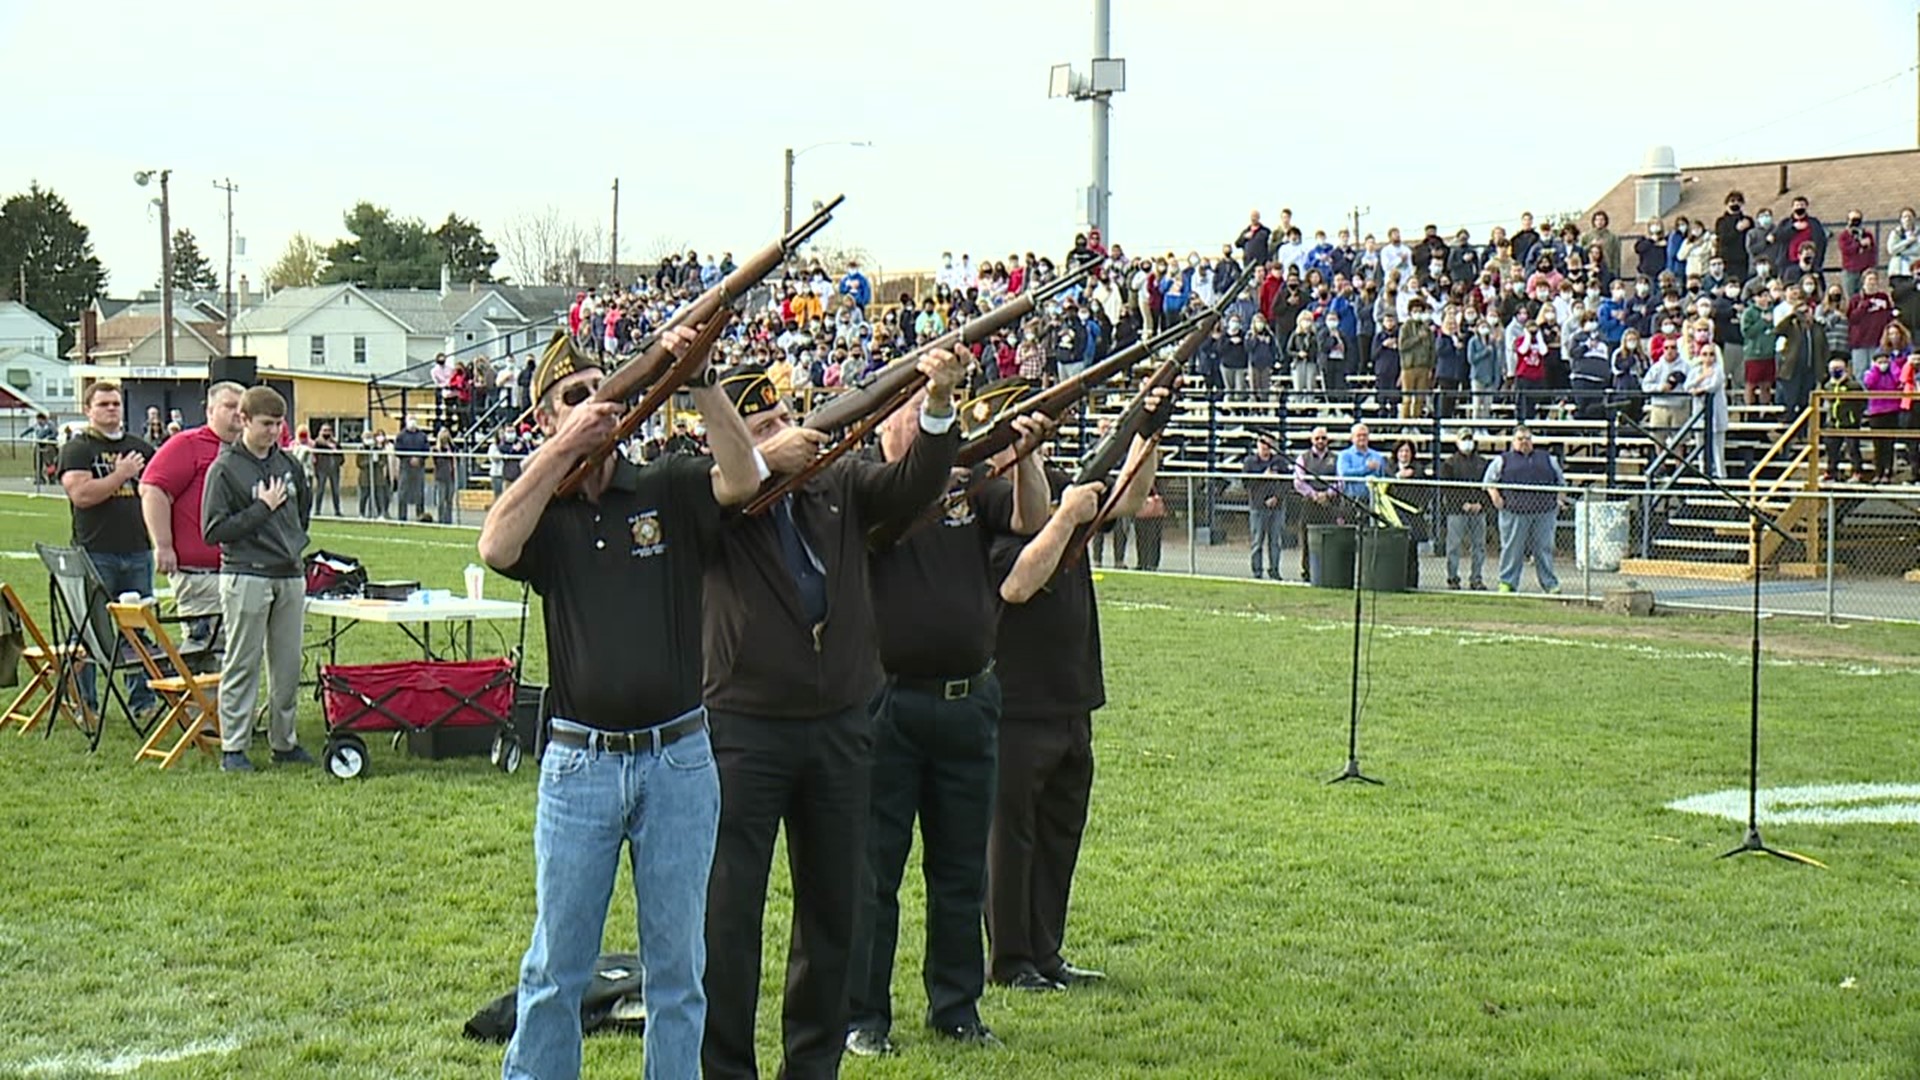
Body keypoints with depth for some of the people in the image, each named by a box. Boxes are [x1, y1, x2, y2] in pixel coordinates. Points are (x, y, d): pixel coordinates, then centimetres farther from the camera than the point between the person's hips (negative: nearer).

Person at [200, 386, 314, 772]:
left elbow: (304, 510, 29)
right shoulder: (225, 468, -6)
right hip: (246, 577, -6)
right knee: (242, 665, -2)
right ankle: (233, 747, 3)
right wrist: (262, 509, -12)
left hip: (290, 576, 6)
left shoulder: (288, 464, 11)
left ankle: (284, 742, 19)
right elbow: (213, 530, -12)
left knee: (288, 664, 9)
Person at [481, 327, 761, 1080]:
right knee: (556, 965, 7)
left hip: (677, 759, 0)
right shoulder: (540, 509, 4)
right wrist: (565, 448, -20)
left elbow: (743, 480, -15)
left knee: (677, 965, 9)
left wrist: (699, 381, -24)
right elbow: (495, 548, -18)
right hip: (578, 763, 0)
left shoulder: (668, 490, 4)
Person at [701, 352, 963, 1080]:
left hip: (840, 727, 4)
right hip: (745, 729, -4)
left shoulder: (841, 486, 5)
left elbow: (914, 484, -7)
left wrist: (938, 407, -22)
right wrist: (765, 463, -31)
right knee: (728, 910, -2)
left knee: (833, 906, 12)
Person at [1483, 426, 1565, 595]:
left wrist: (1560, 497, 10)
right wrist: (1495, 495, -4)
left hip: (1544, 512, 2)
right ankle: (1507, 584, 7)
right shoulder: (1503, 460, 12)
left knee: (1544, 549, 3)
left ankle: (1550, 585, 8)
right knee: (1512, 549, -1)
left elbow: (1560, 480, 24)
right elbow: (1488, 481, 13)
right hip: (1515, 513, -2)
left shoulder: (1547, 458, 19)